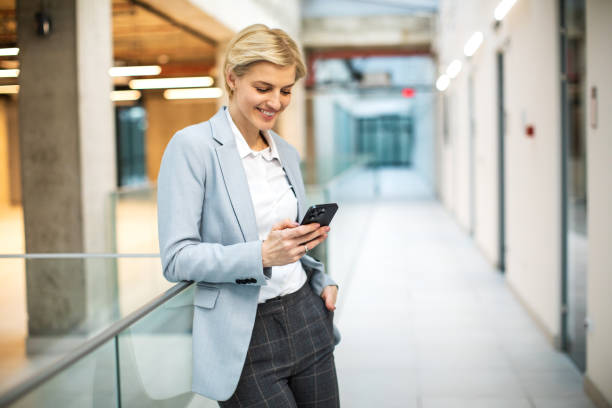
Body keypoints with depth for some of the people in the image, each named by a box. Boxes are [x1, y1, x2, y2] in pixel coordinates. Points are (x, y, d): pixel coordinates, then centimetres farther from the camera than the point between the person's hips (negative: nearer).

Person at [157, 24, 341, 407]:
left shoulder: (287, 152, 11)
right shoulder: (192, 146, -10)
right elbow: (176, 258, -15)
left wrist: (322, 280, 4)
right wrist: (262, 255, -26)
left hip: (306, 321, 6)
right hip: (246, 339, -6)